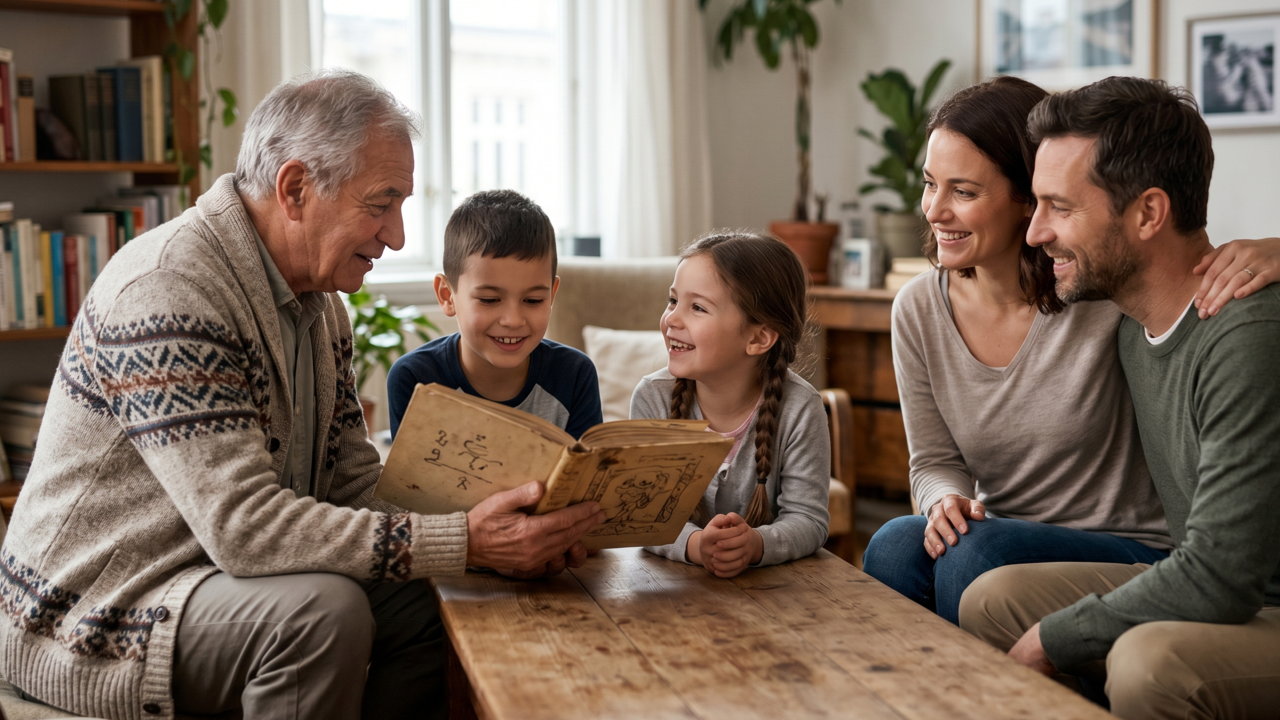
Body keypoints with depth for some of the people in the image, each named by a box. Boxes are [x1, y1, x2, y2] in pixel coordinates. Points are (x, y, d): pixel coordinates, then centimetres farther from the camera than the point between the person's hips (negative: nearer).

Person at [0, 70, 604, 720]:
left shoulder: (321, 301, 6)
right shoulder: (166, 291, -25)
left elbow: (354, 481, 6)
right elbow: (244, 526, -31)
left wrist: (495, 527, -12)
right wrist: (463, 542, -32)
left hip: (223, 575, 9)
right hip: (94, 614, -8)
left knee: (422, 601, -7)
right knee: (323, 608, -30)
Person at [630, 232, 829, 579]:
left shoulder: (799, 410, -11)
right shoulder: (652, 398, -7)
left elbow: (808, 518, -11)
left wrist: (755, 544, -31)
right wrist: (695, 545, -31)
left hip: (769, 577, 0)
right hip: (673, 578, 0)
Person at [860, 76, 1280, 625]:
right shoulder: (918, 311, -2)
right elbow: (934, 461, 4)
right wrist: (947, 500, -19)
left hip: (1131, 553, -3)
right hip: (1002, 543, 4)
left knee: (976, 551, -30)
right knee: (896, 544, -26)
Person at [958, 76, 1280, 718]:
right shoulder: (1131, 319, 4)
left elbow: (1219, 576, -25)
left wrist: (1051, 639, -15)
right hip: (1214, 592, 9)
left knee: (1149, 660, -35)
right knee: (991, 600, -1)